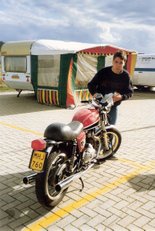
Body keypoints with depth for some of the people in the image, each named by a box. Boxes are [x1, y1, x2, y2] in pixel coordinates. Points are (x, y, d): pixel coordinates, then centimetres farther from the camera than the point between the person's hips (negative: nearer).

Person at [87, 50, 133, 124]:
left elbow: (130, 92, 0)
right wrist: (94, 93, -23)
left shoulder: (125, 76, -4)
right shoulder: (103, 72, -10)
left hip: (113, 107, 2)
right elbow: (91, 84, -3)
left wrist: (121, 97, -20)